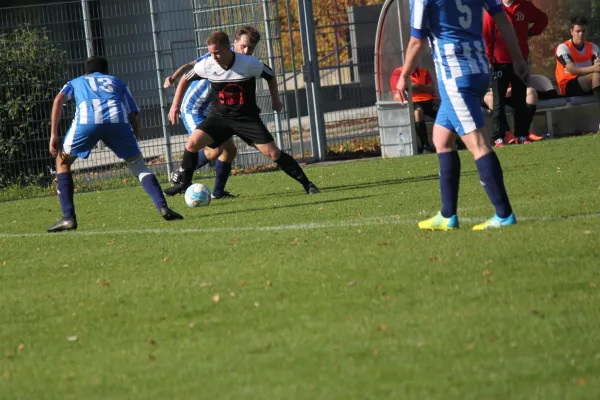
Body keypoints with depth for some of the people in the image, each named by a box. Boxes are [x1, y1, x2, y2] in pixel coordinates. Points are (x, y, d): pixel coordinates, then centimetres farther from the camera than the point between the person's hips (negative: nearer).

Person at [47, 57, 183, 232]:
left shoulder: (76, 82, 36)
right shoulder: (118, 82, 38)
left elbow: (59, 100, 14)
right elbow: (133, 116, 25)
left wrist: (53, 134, 10)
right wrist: (132, 146, 33)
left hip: (87, 121, -1)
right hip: (118, 119, 1)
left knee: (62, 162, 20)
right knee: (138, 165, 17)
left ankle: (68, 218, 8)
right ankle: (163, 207, -4)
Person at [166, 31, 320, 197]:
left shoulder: (249, 64, -18)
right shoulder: (206, 65, -12)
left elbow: (270, 75, 2)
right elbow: (185, 79, 6)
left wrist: (275, 99, 0)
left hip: (247, 117, -2)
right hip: (219, 116, 2)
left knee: (273, 153, -10)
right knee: (192, 143, -17)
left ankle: (306, 184, 2)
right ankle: (185, 184, 0)